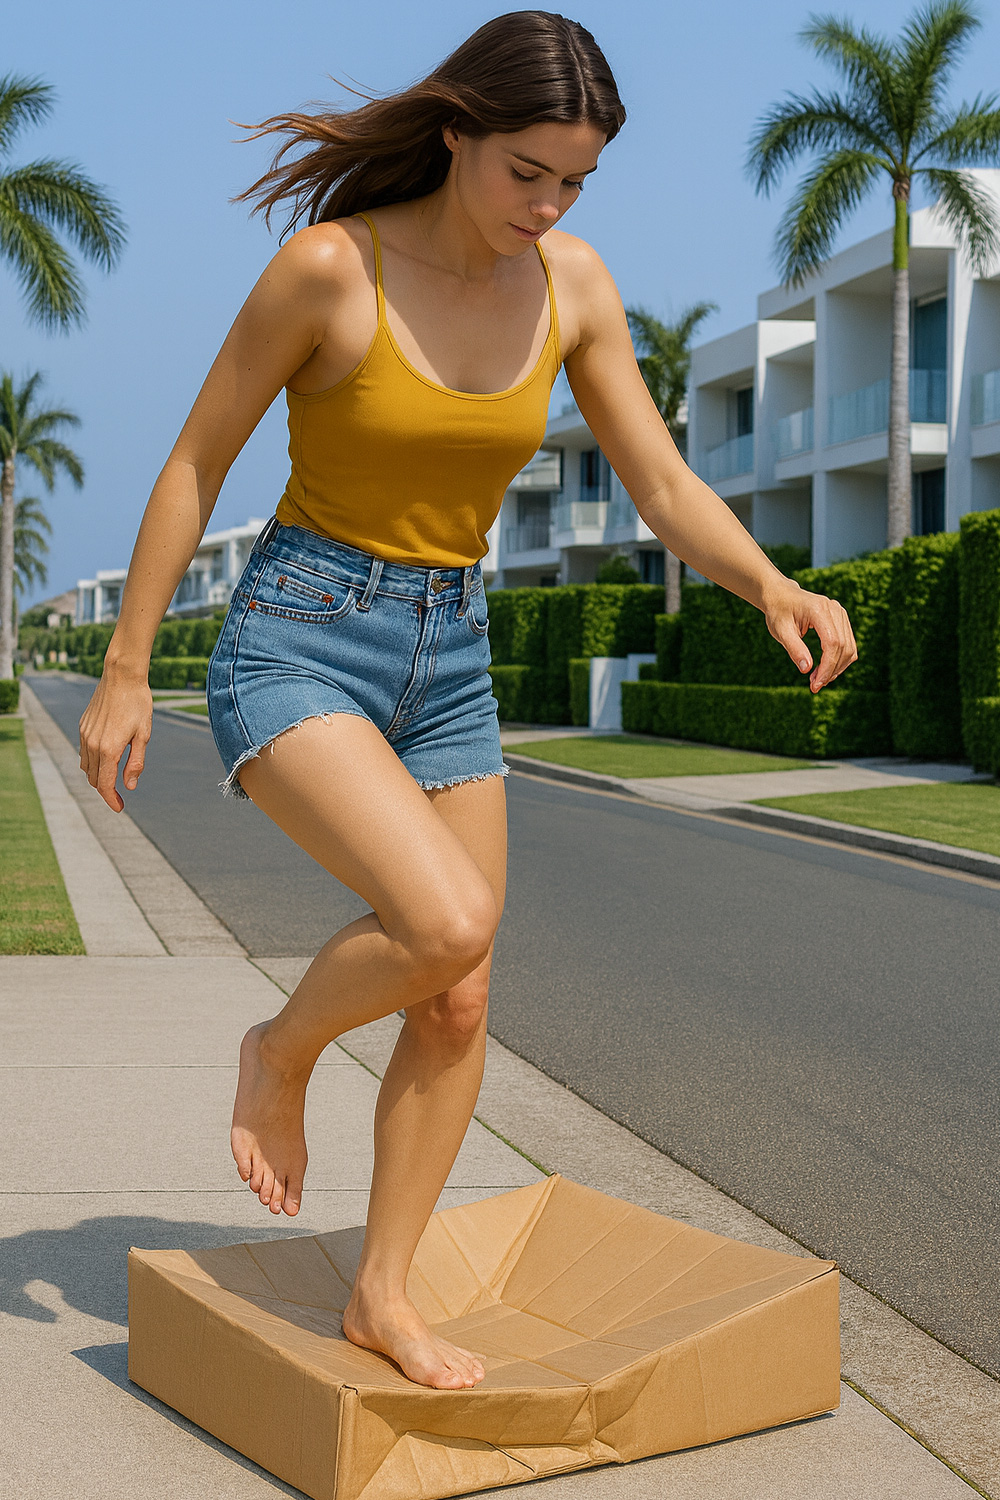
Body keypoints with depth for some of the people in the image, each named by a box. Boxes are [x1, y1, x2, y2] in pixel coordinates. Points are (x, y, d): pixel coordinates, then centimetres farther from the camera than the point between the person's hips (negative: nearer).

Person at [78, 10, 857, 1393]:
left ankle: (383, 1298, 21)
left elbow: (665, 487, 0)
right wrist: (124, 672, -5)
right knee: (449, 925, -27)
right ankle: (282, 1053, 6)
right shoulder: (328, 265, -16)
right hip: (295, 646, -5)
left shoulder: (573, 281, -1)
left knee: (458, 1007, 4)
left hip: (447, 665, 6)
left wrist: (773, 584, -20)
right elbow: (195, 463, -7)